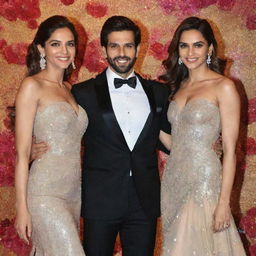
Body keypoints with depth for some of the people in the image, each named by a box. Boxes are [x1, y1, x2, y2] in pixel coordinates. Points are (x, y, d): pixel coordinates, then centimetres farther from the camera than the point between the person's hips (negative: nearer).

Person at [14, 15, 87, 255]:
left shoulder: (69, 89, 14)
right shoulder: (32, 86, -6)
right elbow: (22, 153, -9)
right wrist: (21, 208, -11)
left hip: (74, 194, 6)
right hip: (45, 195, -6)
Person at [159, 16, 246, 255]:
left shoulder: (223, 87, -8)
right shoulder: (177, 86, 11)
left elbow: (230, 150, -11)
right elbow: (172, 142, 9)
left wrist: (224, 202, -15)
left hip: (204, 181, -6)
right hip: (173, 180, 6)